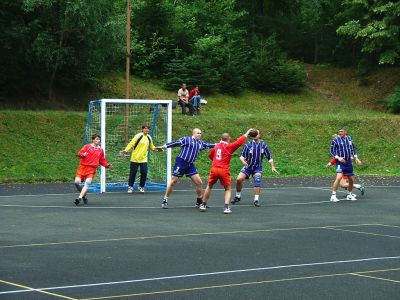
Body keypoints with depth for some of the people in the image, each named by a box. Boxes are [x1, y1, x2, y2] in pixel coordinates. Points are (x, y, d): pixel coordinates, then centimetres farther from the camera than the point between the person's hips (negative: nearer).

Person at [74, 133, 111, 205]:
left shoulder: (101, 150, 15)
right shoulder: (87, 146, 5)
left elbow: (102, 161, 19)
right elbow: (79, 153, -2)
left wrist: (107, 165, 1)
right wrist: (83, 154, -24)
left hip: (92, 169, 1)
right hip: (83, 167, -1)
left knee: (88, 182, -21)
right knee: (77, 182, -11)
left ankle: (79, 198, -26)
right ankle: (83, 195, 15)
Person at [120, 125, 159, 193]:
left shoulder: (149, 138, 9)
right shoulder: (138, 136, -9)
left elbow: (151, 147, 23)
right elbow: (131, 144, -14)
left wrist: (157, 149, 5)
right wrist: (126, 150, -26)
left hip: (144, 159, 4)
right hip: (135, 158, -4)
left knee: (144, 173, -4)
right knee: (133, 172, 2)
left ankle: (141, 187, 14)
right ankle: (130, 186, 16)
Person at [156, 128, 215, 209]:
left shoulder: (201, 143, 14)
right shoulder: (186, 139, -4)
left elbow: (209, 145, 20)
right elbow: (176, 143, -9)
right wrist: (164, 146, -15)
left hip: (190, 165, 6)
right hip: (181, 163, -6)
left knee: (199, 182, -1)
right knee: (173, 182, -3)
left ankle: (199, 201, 16)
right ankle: (165, 200, 8)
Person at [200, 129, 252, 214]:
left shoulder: (216, 146, 11)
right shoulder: (229, 146, -4)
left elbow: (210, 155, 26)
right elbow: (240, 142, -7)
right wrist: (247, 133, 4)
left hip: (214, 169, 4)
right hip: (224, 170, -4)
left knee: (209, 187, 22)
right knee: (228, 189, 10)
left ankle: (203, 205, 24)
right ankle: (226, 207, -7)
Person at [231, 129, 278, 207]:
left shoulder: (263, 145, -3)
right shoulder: (248, 144, -6)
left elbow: (269, 157, 4)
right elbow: (242, 155, -3)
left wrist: (273, 167, -3)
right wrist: (243, 161, -24)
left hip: (258, 168, 0)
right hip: (248, 166, 0)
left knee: (257, 181, -22)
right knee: (239, 179, -14)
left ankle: (256, 200, -15)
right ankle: (238, 196, 7)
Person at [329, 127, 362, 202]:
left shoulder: (349, 138, 9)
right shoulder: (336, 140, -6)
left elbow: (353, 148, 21)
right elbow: (331, 150, -3)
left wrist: (356, 158, 13)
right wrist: (338, 157, -16)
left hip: (348, 162, 6)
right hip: (340, 162, -6)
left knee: (351, 179, 10)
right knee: (339, 177, -25)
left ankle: (349, 195, 31)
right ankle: (333, 195, -19)